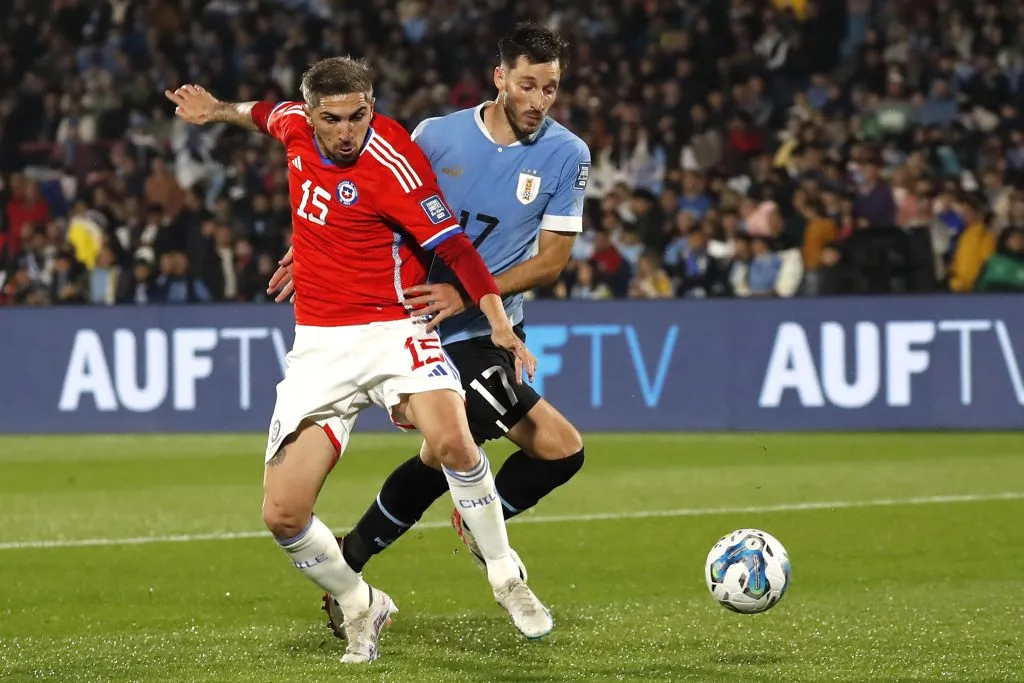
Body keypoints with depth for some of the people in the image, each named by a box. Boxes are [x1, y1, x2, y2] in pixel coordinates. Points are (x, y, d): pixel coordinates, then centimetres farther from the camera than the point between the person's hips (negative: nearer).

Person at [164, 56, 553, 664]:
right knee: (283, 515, -10)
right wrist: (219, 110, 35)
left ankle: (507, 579, -12)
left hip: (392, 331, -5)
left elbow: (455, 246, -18)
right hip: (318, 345, 5)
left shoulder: (392, 160, -17)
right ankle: (361, 607, 18)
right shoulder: (298, 127, 0)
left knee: (452, 440, -35)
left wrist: (499, 323, -26)